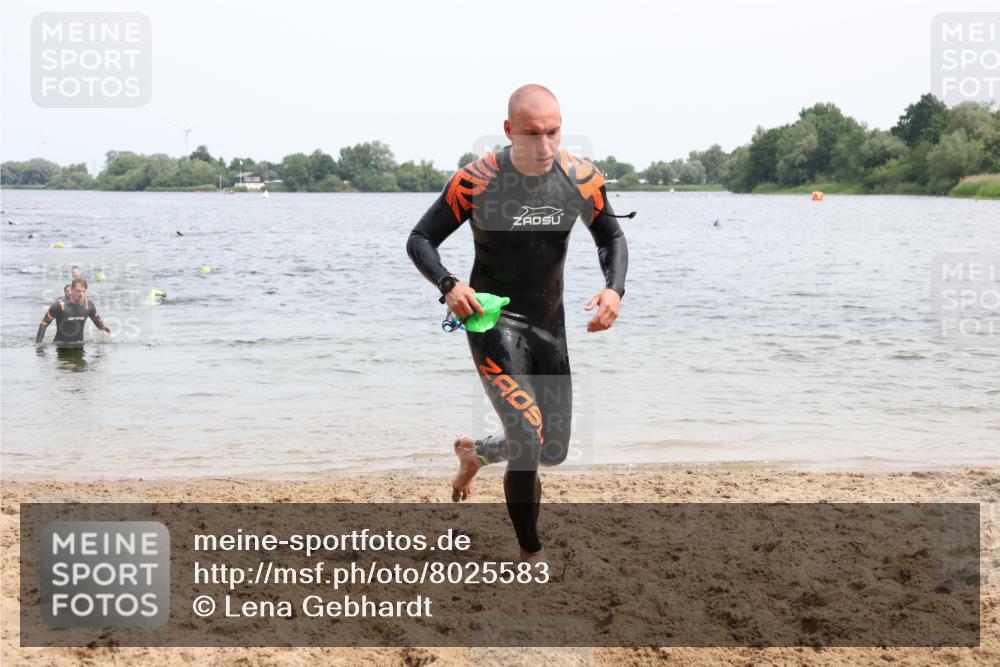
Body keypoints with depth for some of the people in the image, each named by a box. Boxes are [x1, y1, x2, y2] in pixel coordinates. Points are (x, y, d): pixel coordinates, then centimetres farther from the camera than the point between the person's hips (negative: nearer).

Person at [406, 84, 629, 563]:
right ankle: (531, 559, 1)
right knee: (528, 439, -18)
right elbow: (419, 240, -9)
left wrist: (614, 289, -11)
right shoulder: (477, 182, -18)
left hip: (550, 324, 5)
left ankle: (474, 453, 44)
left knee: (554, 451, 12)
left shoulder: (581, 179, -8)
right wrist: (448, 285, -28)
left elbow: (612, 238, 8)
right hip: (493, 320, -5)